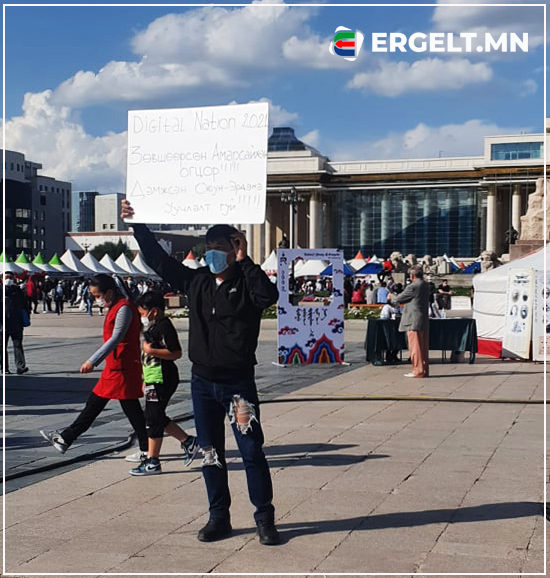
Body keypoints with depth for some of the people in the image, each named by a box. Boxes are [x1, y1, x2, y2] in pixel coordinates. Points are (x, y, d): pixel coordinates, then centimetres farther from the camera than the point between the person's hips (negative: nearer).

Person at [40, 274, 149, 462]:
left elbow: (116, 339, -24)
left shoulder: (124, 308, -17)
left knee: (131, 409, -3)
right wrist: (94, 361, 22)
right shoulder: (115, 307, 15)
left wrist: (93, 361, -28)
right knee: (93, 405, 13)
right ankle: (65, 439, 18)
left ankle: (146, 450, 6)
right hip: (113, 369, 10)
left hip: (123, 369, -10)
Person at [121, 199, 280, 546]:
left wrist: (244, 261, -25)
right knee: (211, 453, 11)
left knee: (252, 451, -2)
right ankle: (219, 517, 22)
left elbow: (269, 296, -31)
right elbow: (159, 259, 13)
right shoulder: (196, 281, 6)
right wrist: (137, 224, 11)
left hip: (238, 383, -5)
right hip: (203, 382, 5)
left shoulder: (246, 285, -8)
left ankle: (265, 518, 9)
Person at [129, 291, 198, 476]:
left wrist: (150, 350, -25)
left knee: (154, 419, -4)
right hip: (154, 380, 10)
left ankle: (152, 462, 4)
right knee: (158, 418, 15)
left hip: (162, 381, -10)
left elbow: (176, 353, -24)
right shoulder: (153, 327, 15)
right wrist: (146, 380, 24)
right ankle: (188, 441, 24)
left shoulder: (164, 326, -16)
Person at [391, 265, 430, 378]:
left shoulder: (412, 286, -15)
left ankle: (418, 371, 0)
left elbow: (399, 299, -5)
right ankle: (424, 370, 17)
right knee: (424, 347, 12)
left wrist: (393, 298, 17)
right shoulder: (426, 286, 10)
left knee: (415, 347, -3)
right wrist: (397, 299, 20)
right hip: (425, 321, 8)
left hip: (414, 321, -8)